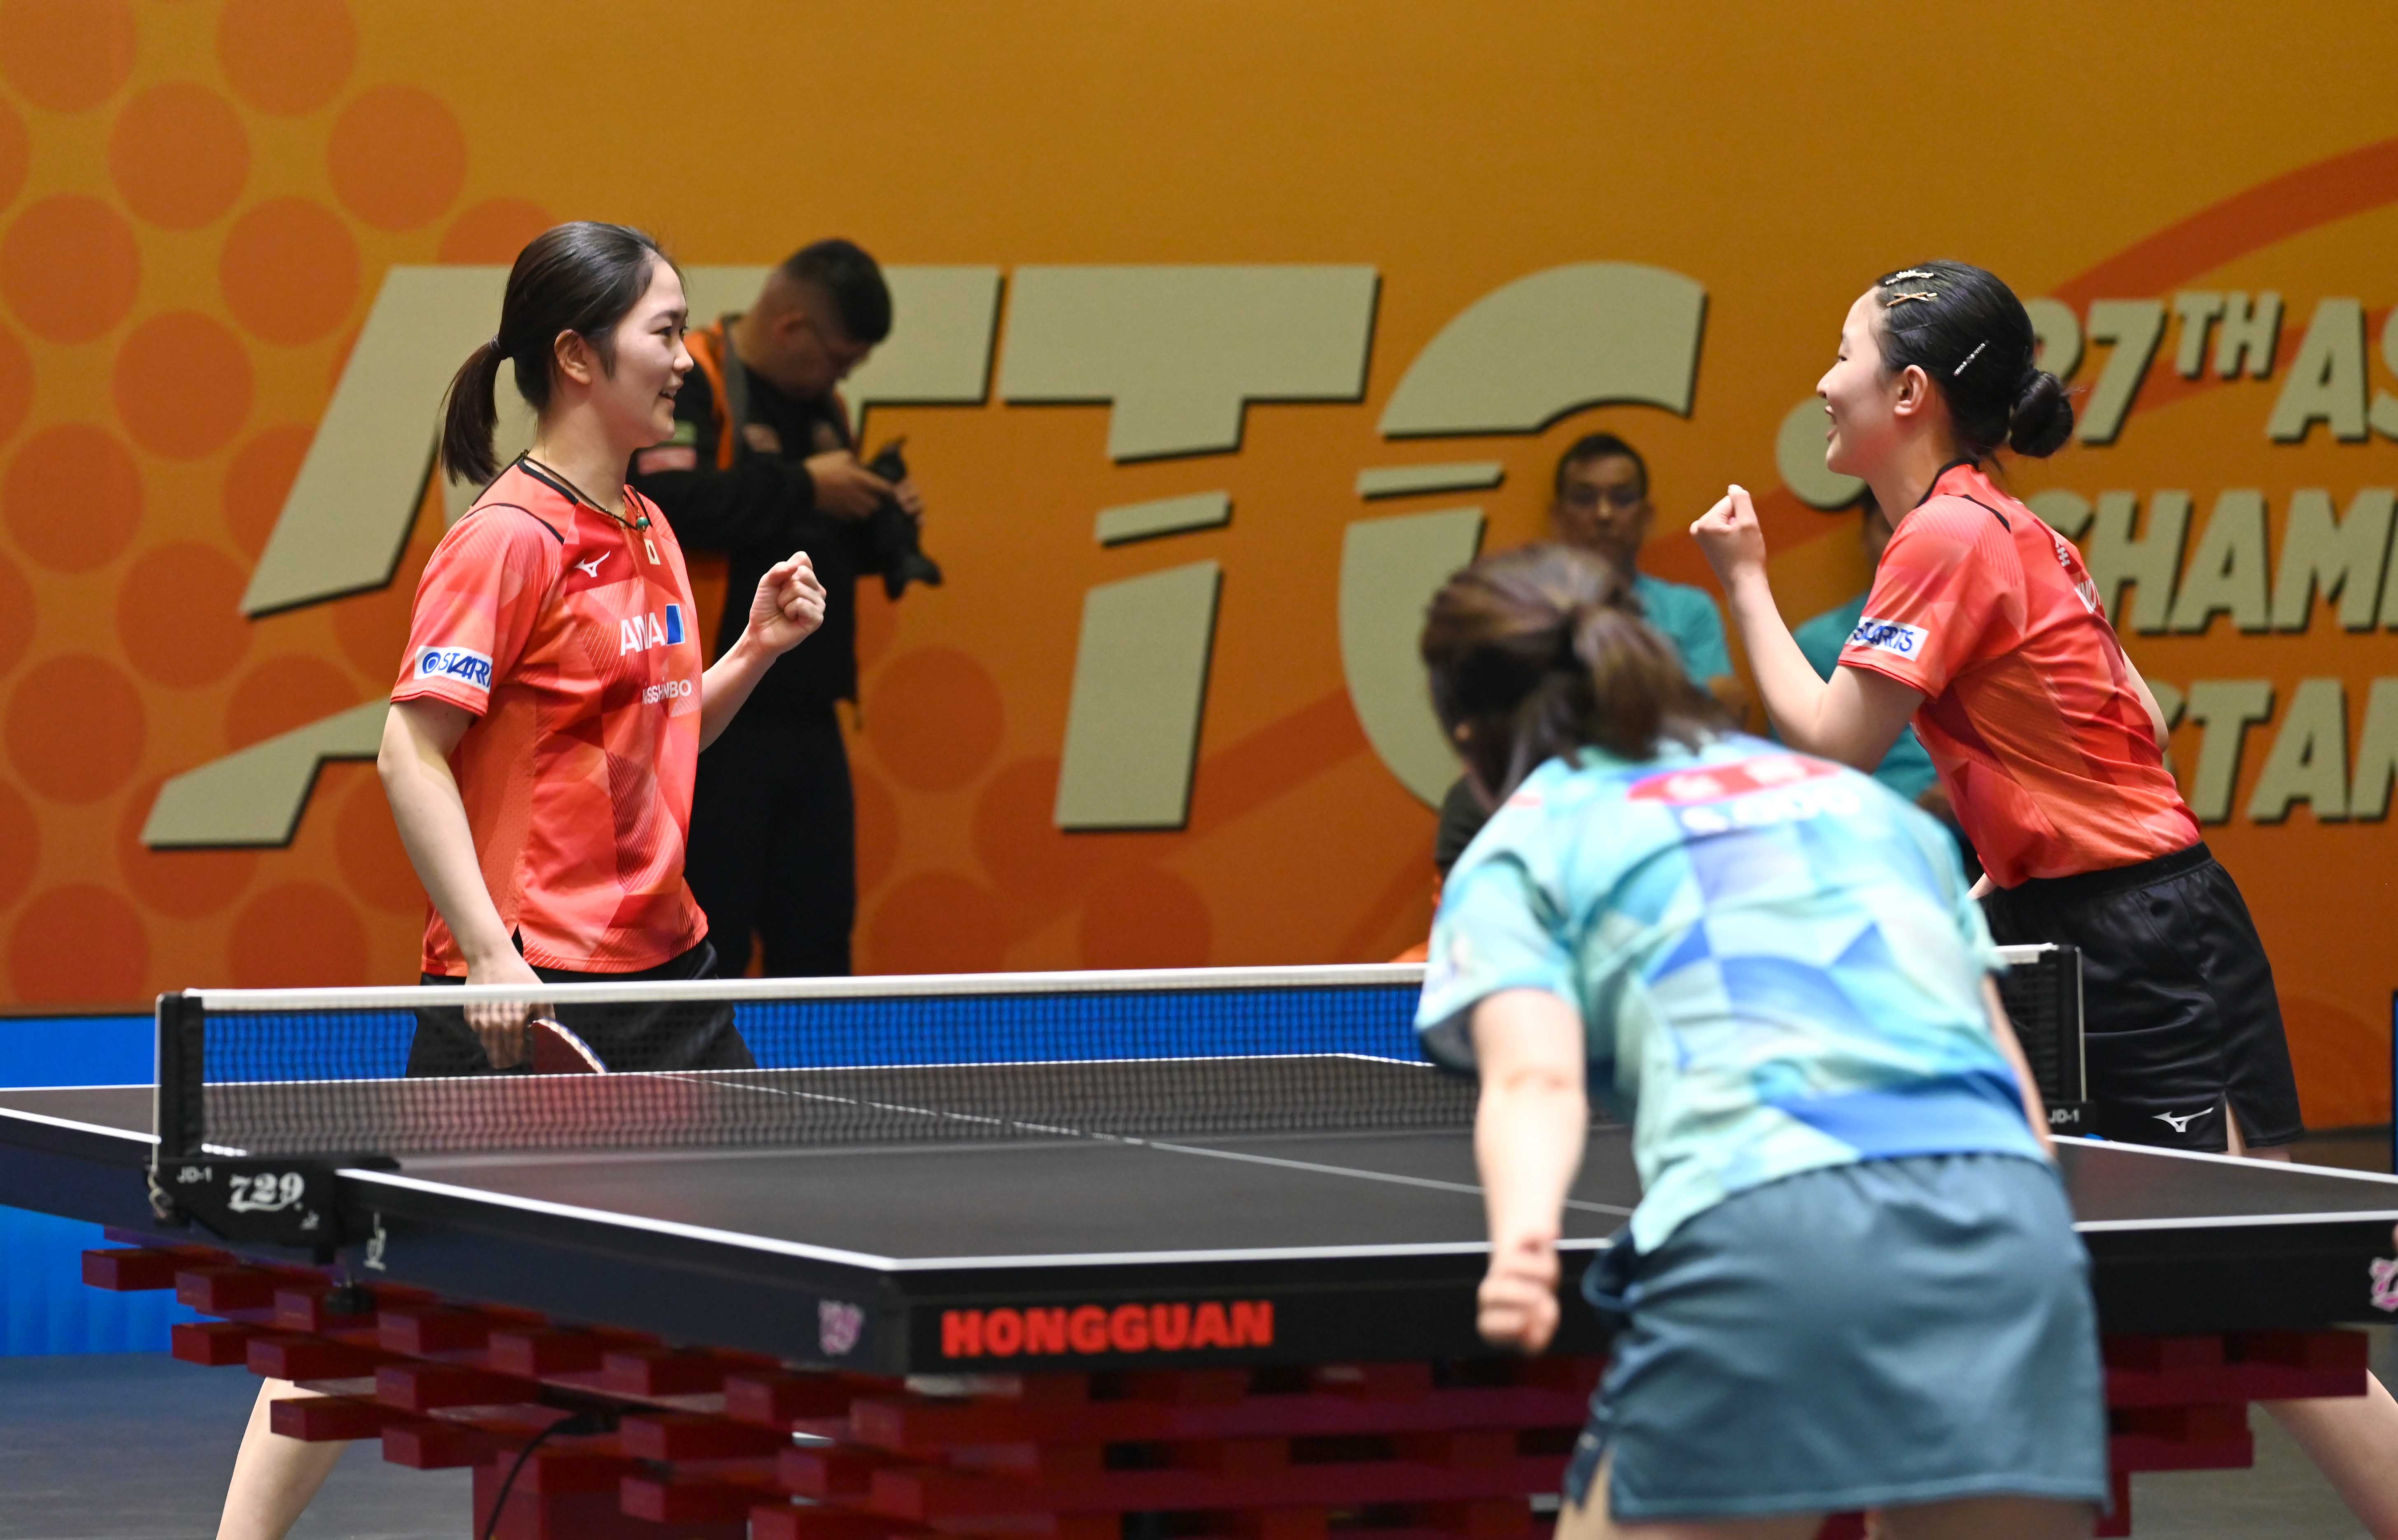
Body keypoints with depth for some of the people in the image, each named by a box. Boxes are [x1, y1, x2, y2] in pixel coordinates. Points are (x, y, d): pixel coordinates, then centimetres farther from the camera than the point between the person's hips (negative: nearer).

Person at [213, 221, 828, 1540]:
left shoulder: (648, 536, 11)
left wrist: (756, 650, 6)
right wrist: (492, 953, -22)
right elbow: (412, 753, -17)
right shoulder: (510, 538, -14)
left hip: (658, 962, 8)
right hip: (525, 986, -8)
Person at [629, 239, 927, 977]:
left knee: (817, 940, 10)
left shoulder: (820, 405, 16)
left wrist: (884, 525, 3)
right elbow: (666, 502, -25)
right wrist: (803, 486, -20)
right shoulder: (679, 384, -9)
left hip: (806, 717, 8)